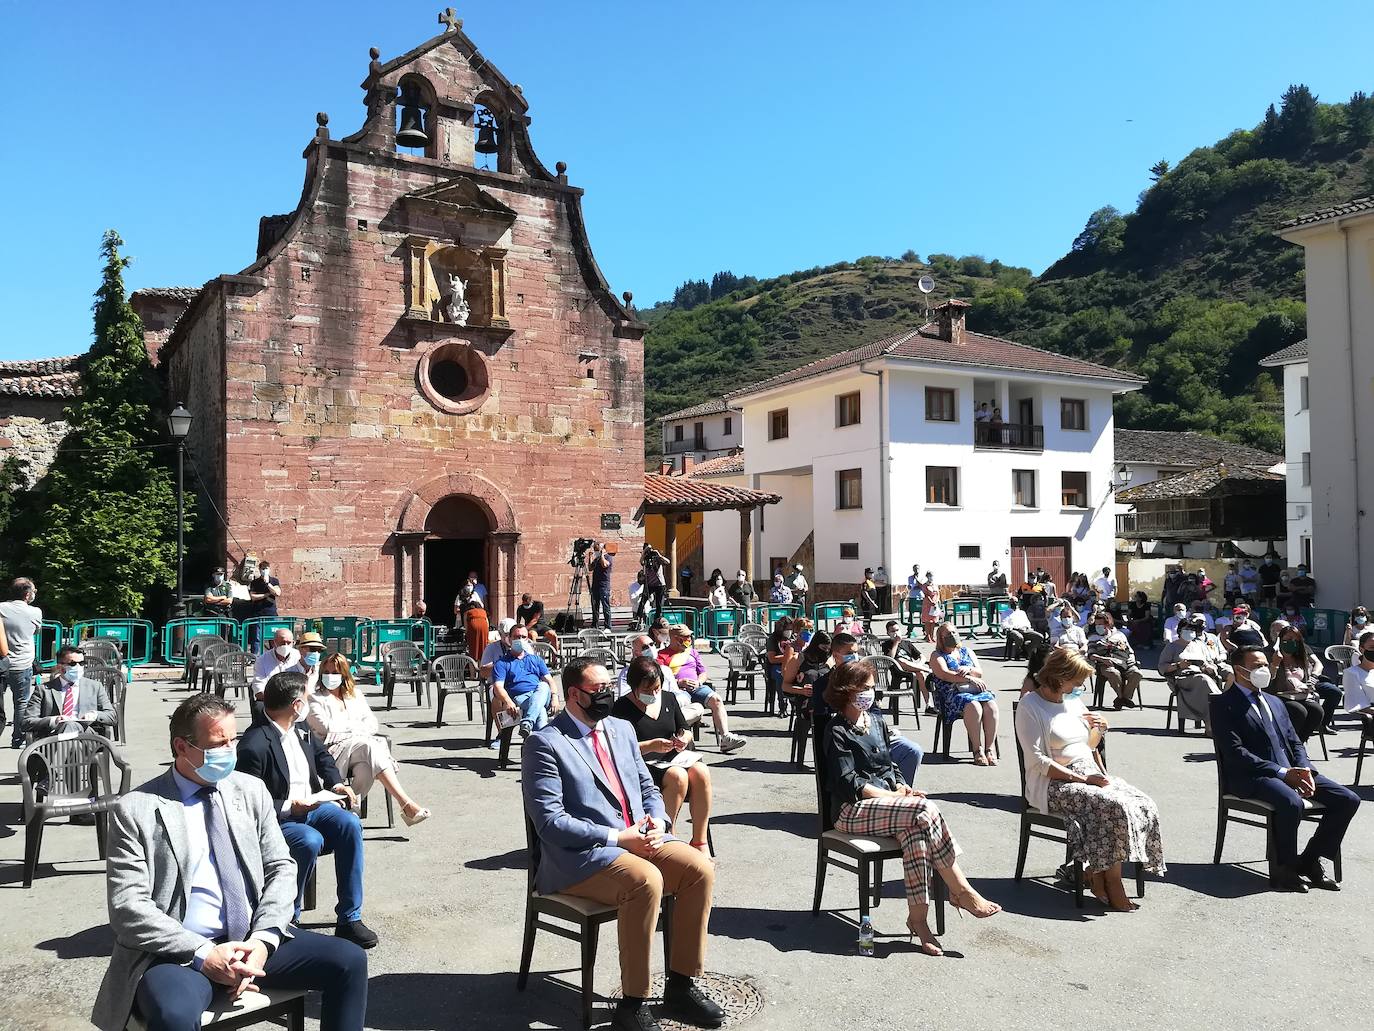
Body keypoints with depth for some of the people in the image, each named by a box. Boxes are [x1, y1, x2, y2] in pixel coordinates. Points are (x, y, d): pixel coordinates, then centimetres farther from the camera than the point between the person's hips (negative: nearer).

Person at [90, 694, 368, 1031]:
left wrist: (263, 939, -10)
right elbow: (128, 907, -9)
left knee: (349, 960, -13)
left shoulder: (251, 791, 9)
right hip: (178, 950, -4)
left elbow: (281, 868, 8)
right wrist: (203, 954, -19)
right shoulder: (135, 809, -4)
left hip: (251, 938, 4)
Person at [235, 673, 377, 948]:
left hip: (312, 806, 7)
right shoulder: (255, 744, -18)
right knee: (310, 841, -35)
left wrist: (337, 784, 9)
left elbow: (323, 757, 25)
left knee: (350, 823, -20)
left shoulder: (300, 732, 7)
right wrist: (289, 807, -23)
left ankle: (349, 919, -15)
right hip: (277, 818, -7)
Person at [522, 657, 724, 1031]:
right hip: (580, 857, -7)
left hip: (640, 839, 7)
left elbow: (647, 787, 19)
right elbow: (550, 822, -16)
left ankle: (681, 986, 0)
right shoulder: (545, 744, -10)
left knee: (701, 869, -14)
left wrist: (658, 820, -4)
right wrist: (618, 838, -20)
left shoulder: (622, 729, 13)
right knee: (646, 881, -33)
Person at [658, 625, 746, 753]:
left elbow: (703, 673, 25)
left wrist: (698, 681, 2)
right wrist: (679, 682, -11)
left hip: (696, 687, 4)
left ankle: (725, 738, -28)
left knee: (716, 699, -23)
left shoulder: (692, 652, 28)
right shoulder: (662, 655, 11)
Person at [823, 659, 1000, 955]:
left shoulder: (876, 720, 17)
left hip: (886, 800, 6)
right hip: (853, 810, -6)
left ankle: (918, 917, -26)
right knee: (925, 810, -27)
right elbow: (849, 783, -12)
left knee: (914, 829, -29)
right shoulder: (837, 731, -6)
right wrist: (895, 797, -17)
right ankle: (961, 891, -18)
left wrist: (903, 789, 0)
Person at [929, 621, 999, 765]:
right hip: (953, 693, -4)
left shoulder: (967, 652, 26)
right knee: (973, 706, -36)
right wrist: (970, 679, -12)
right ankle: (978, 750, -33)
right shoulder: (937, 655, 12)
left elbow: (980, 672, 17)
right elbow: (945, 675, -6)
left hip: (976, 689, 4)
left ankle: (990, 748, -30)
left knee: (991, 705, -29)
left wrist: (968, 669, -7)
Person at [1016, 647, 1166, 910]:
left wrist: (1099, 728, 5)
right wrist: (1082, 778, -19)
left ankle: (1096, 874, -12)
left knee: (1144, 805, -17)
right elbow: (1038, 762, -14)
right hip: (1055, 784, -8)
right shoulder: (1030, 707, -6)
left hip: (1091, 775, 8)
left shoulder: (1073, 701, 17)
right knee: (1115, 807, -31)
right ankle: (1112, 885, -17)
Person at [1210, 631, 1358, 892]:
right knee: (1291, 803, -35)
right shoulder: (1224, 704, -3)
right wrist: (1282, 773, -18)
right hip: (1251, 776, -8)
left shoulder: (1275, 703, 24)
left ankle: (1309, 860, 3)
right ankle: (1282, 868, -13)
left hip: (1290, 772, 8)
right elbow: (1235, 753, -13)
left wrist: (1304, 770, -4)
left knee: (1348, 799, -8)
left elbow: (1295, 743, 19)